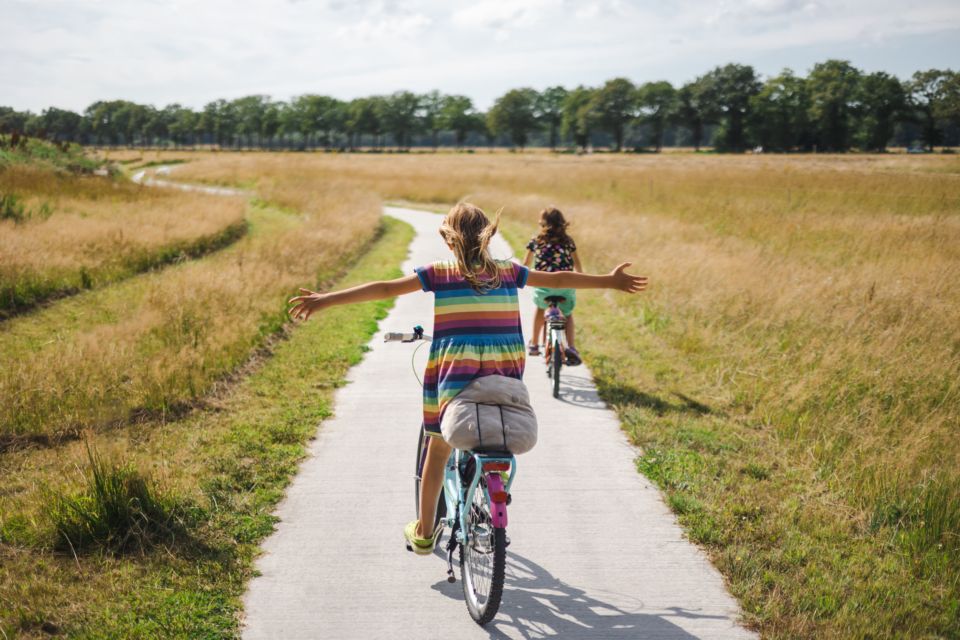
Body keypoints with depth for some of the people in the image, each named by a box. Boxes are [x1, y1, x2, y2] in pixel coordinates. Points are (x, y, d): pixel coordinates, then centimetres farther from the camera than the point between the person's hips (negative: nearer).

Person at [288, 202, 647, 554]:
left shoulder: (439, 273, 1)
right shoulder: (508, 271, 8)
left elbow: (384, 289, -4)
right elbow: (559, 279, 18)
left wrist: (327, 300, -3)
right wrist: (610, 281, 31)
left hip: (453, 371, -1)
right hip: (505, 373, 2)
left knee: (438, 450, 14)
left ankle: (424, 533, 21)